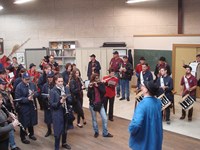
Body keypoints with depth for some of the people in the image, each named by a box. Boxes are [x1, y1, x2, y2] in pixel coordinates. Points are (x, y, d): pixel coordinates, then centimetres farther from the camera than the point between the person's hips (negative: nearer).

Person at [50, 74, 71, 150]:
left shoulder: (66, 89, 0)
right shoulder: (52, 91, -12)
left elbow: (70, 100, 3)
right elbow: (51, 104, -13)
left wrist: (66, 99, -18)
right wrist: (60, 102, -27)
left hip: (65, 112, 5)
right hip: (57, 113, -5)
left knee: (65, 129, 20)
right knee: (58, 131, 2)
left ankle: (64, 143, 41)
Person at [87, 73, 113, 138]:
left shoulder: (101, 84, -1)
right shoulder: (90, 86, -4)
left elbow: (104, 92, -17)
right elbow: (88, 95, -12)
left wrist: (97, 86, -22)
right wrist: (90, 88, -23)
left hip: (100, 104, 1)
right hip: (92, 104, -1)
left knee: (105, 118, -1)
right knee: (94, 119, 10)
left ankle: (105, 133, 12)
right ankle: (96, 132, 28)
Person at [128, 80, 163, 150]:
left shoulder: (143, 104, -28)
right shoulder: (158, 102, -3)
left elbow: (136, 123, -38)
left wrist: (131, 129, -16)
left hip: (143, 140, -7)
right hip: (156, 138, 7)